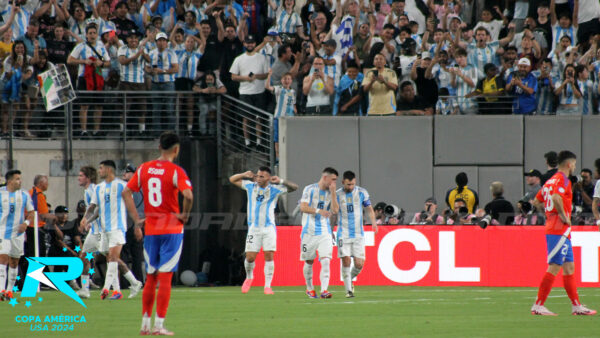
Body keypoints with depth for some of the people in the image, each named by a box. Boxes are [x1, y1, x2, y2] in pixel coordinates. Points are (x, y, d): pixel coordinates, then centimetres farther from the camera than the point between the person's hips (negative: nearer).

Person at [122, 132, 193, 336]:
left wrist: (137, 221, 6)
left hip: (150, 229, 4)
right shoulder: (175, 171, -10)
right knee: (165, 278, -2)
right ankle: (159, 325, -4)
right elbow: (188, 195, -24)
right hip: (172, 229, -4)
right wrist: (185, 215, -7)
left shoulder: (144, 169, 5)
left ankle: (145, 324, 15)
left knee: (150, 278, 14)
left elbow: (126, 192, 5)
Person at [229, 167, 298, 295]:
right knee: (250, 257, -4)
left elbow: (294, 187, -3)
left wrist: (281, 181, -20)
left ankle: (267, 286, -5)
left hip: (269, 228, -1)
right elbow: (232, 179, 16)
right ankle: (249, 277, 25)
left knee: (269, 256, -11)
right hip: (254, 228, 1)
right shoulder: (250, 186, 6)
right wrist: (245, 175, -3)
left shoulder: (274, 189, -1)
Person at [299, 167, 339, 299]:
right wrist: (319, 211, -25)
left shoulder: (331, 192, 9)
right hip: (309, 231, -2)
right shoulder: (310, 189, -2)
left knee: (325, 261, -14)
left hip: (325, 232, 2)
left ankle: (324, 290, -20)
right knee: (309, 262, 8)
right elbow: (303, 207, -11)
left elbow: (335, 210, -2)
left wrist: (333, 192, -7)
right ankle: (309, 288, 27)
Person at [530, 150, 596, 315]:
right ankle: (538, 305, -10)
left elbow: (536, 202, 23)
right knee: (554, 267, -10)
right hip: (559, 231, -10)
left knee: (569, 267, 11)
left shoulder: (551, 181, 17)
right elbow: (556, 197, -30)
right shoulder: (562, 180, -11)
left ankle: (576, 306, 13)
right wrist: (563, 215, -19)